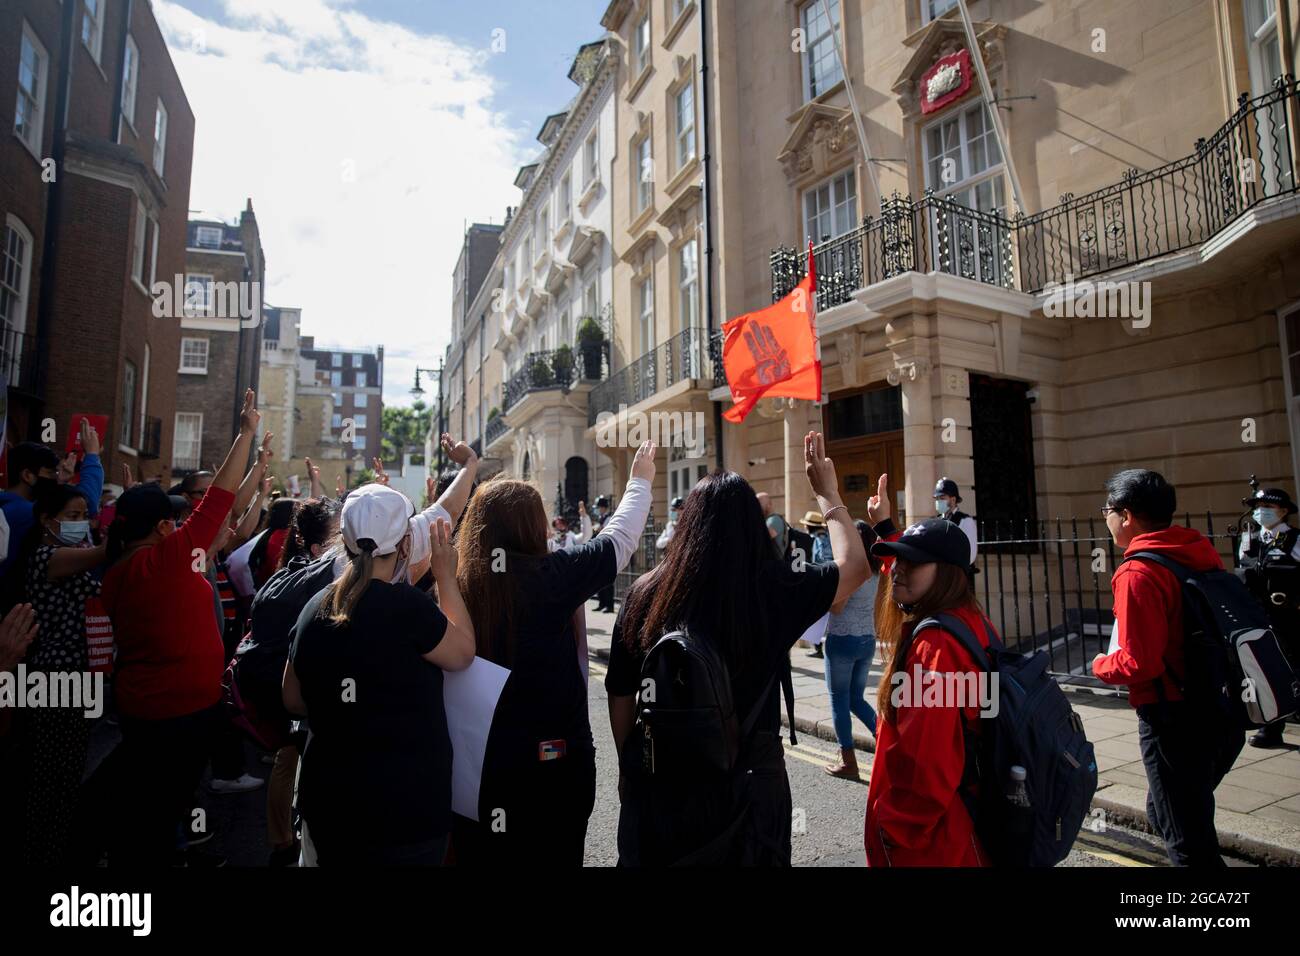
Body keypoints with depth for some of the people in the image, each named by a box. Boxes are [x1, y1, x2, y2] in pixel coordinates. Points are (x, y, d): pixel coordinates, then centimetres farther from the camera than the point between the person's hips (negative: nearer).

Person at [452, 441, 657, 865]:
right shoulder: (551, 577, -18)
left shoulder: (454, 585, -9)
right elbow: (619, 537, -5)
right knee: (556, 856, 18)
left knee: (481, 856, 21)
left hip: (477, 758, 4)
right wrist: (640, 480, 11)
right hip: (556, 759, -3)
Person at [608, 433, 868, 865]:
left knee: (655, 855, 23)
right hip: (747, 779, -1)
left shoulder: (647, 592, -10)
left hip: (658, 777, 1)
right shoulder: (776, 589, -14)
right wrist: (827, 493, 14)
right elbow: (854, 564, 3)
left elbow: (620, 695, -1)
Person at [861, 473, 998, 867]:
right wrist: (885, 526, 28)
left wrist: (893, 826, -17)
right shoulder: (968, 620, 1)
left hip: (928, 839, -9)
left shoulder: (935, 645, -27)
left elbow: (926, 760, -29)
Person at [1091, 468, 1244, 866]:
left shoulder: (1137, 575, -21)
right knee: (1171, 815, 26)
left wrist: (1101, 665, -4)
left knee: (1188, 841, 8)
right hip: (1224, 713, 8)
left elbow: (1138, 664, -24)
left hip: (1175, 721, -8)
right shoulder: (1203, 553, 3)